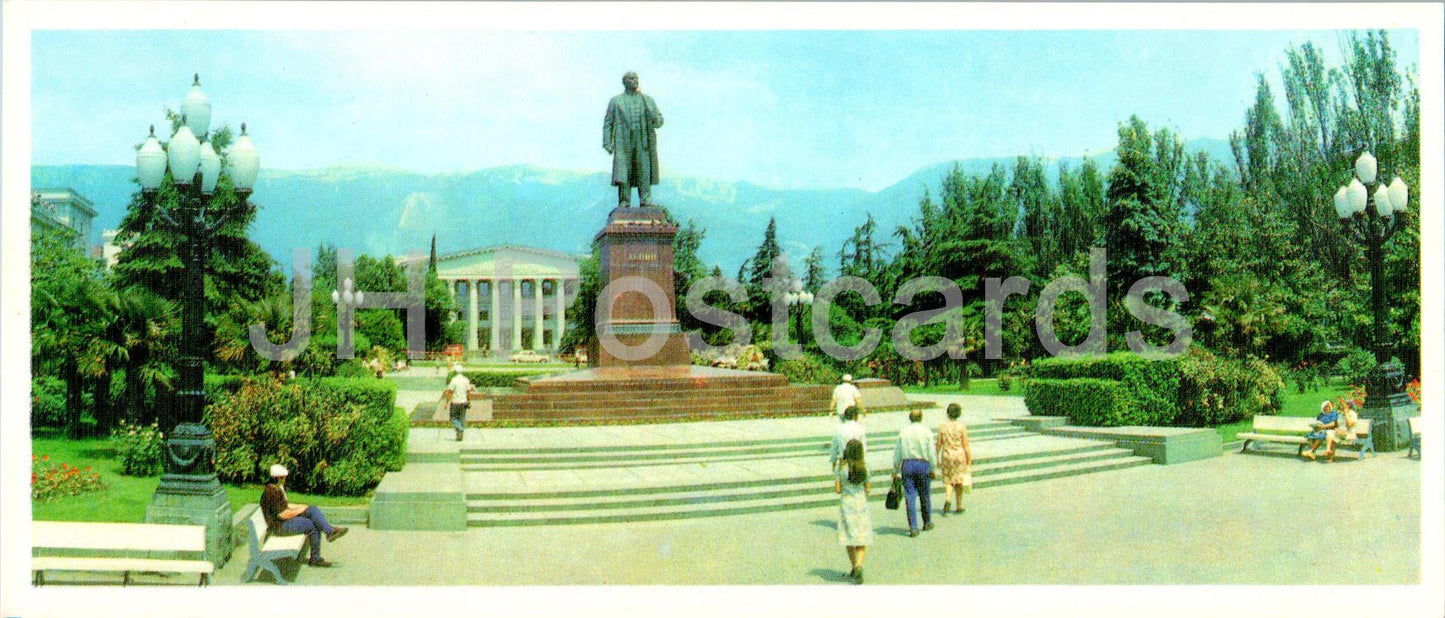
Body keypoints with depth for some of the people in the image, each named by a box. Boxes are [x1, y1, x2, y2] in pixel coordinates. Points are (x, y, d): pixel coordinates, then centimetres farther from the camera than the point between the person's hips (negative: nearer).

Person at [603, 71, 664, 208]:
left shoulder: (648, 100, 16)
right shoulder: (616, 101, 13)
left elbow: (659, 122, 13)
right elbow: (608, 123, 10)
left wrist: (653, 118, -11)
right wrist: (607, 143, -3)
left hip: (643, 144, 1)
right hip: (624, 144, -1)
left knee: (644, 174, -7)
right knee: (623, 175, -7)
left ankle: (646, 202, -6)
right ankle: (624, 204, -5)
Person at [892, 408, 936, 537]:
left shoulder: (903, 432, 2)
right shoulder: (927, 432, -2)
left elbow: (897, 454, 4)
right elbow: (931, 454, -3)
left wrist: (896, 470, 11)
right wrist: (932, 470, 6)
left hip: (907, 465, 1)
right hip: (923, 464, 0)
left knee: (910, 497, 0)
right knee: (924, 495, 14)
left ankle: (913, 528, -5)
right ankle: (927, 523, 30)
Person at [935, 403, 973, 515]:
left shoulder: (942, 426, -3)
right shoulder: (962, 427, -9)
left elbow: (939, 444, 0)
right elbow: (966, 445, -8)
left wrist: (937, 459, 9)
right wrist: (969, 460, 0)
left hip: (946, 456, 1)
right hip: (960, 455, -1)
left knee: (949, 481, 12)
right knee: (959, 481, 13)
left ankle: (947, 499, -13)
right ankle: (958, 506, 19)